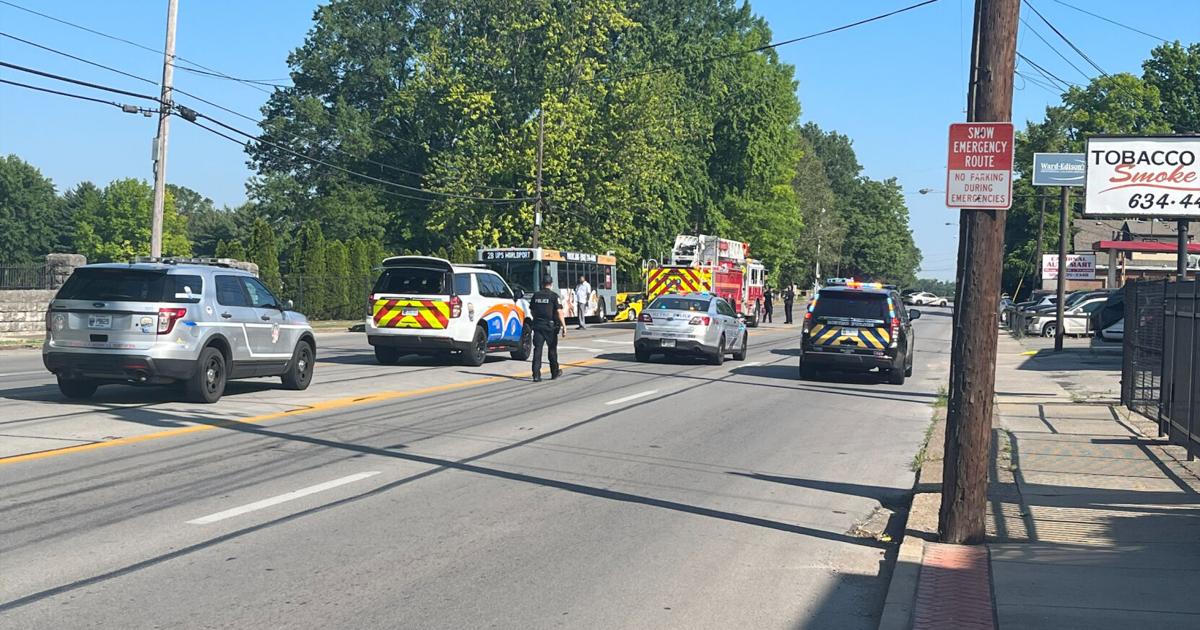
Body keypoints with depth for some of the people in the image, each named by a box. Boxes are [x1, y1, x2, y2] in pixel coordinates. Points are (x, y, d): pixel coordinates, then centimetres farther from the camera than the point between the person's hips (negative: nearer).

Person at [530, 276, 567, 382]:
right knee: (552, 349, 13)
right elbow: (559, 312, -13)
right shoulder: (554, 296, -6)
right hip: (550, 326, -3)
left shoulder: (535, 296, 7)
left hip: (537, 325, 3)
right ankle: (554, 372, 25)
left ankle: (536, 375, -9)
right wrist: (564, 326, -11)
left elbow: (532, 311, 17)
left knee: (537, 350, 0)